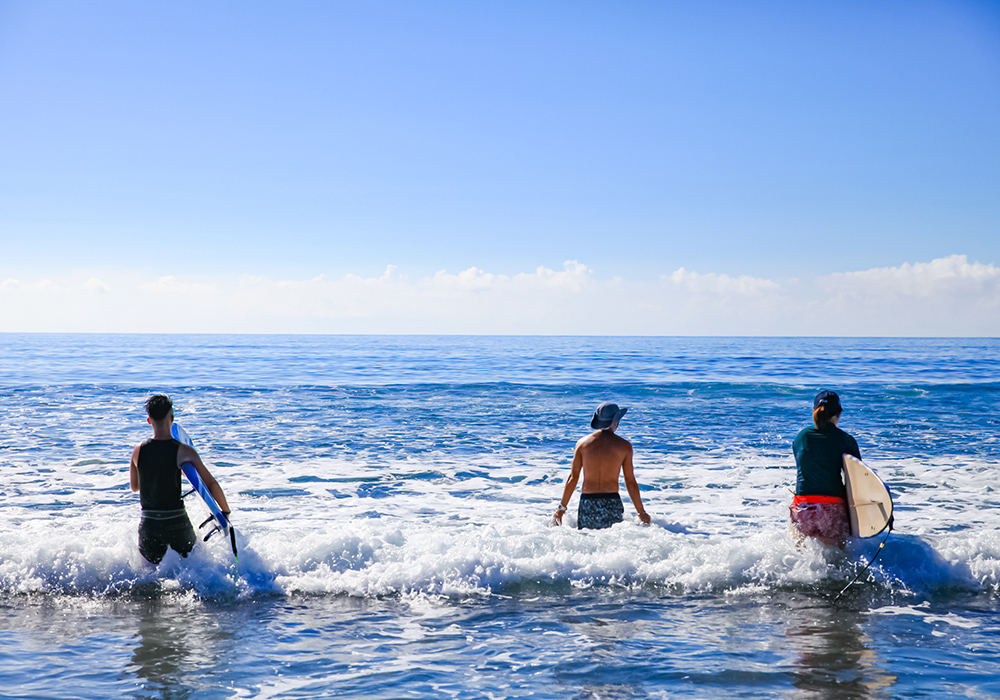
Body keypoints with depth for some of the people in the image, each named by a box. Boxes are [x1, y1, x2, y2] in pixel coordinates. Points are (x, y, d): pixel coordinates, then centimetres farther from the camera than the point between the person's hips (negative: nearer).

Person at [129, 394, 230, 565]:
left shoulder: (138, 451, -1)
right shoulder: (183, 452, -10)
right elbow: (211, 484, -9)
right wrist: (226, 511, 5)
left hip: (148, 524, 2)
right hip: (176, 523, -2)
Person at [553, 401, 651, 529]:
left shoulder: (582, 443, 7)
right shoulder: (624, 446, 3)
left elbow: (573, 477, 7)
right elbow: (630, 482, 5)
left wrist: (561, 508, 13)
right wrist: (642, 512, 14)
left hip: (587, 504, 2)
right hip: (612, 503, -2)